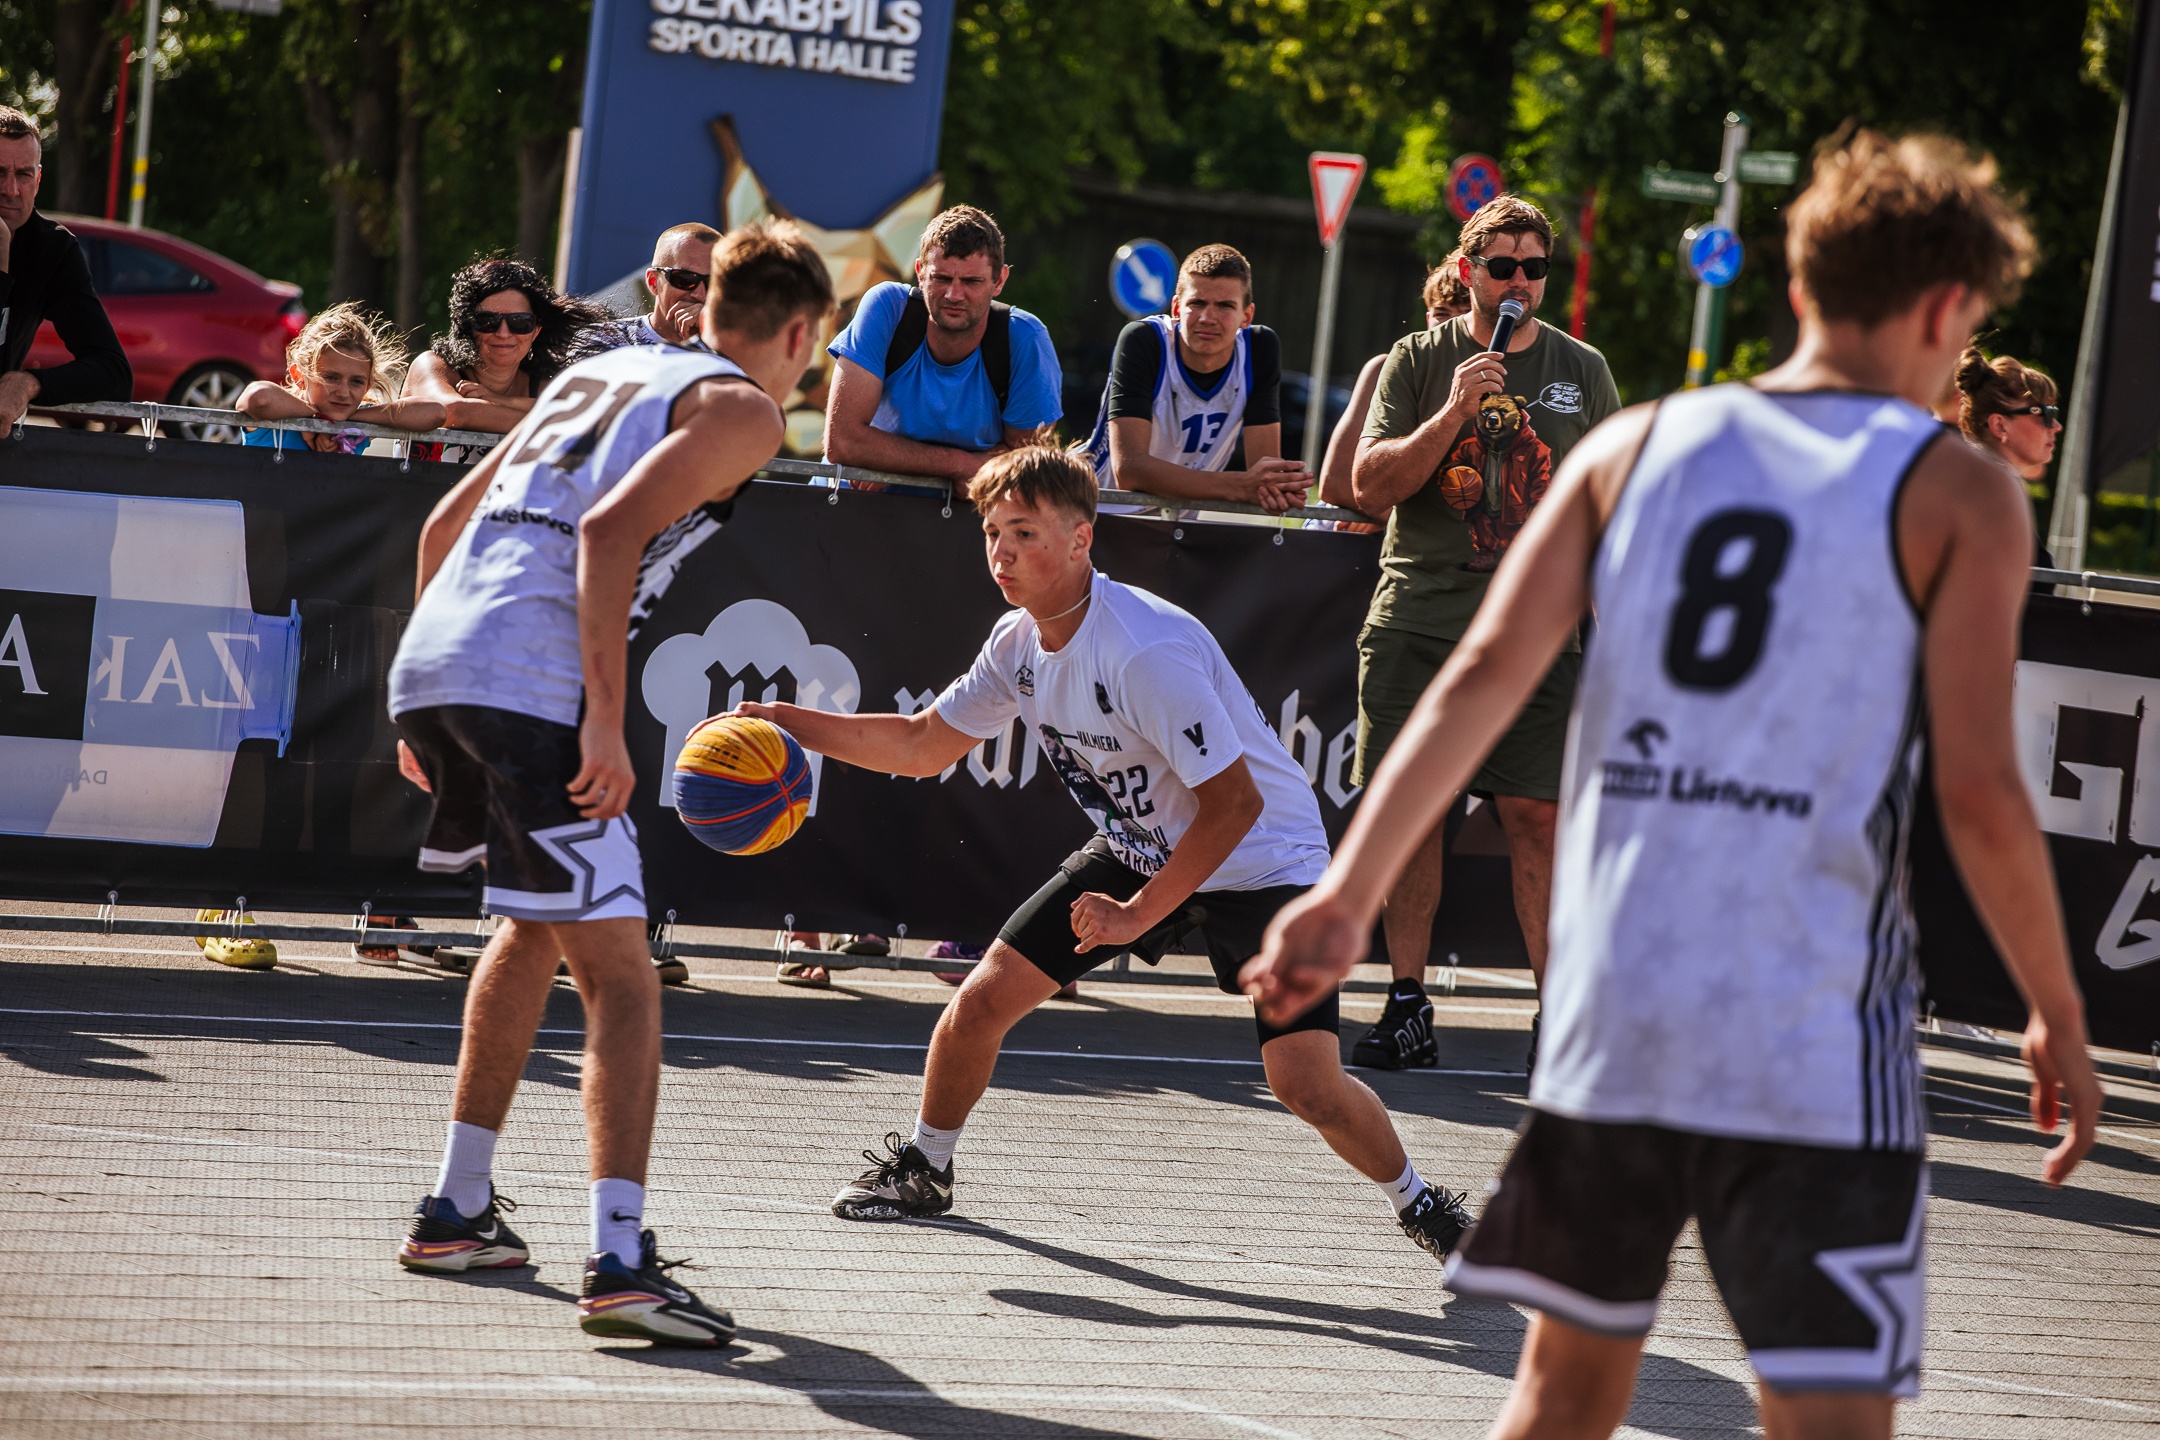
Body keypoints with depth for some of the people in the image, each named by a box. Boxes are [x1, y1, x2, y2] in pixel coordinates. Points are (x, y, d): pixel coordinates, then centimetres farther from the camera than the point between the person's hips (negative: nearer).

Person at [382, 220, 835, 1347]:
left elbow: (446, 522, 27)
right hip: (529, 687, -8)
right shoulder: (741, 410, 3)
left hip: (425, 663, 8)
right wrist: (606, 723, -15)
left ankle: (456, 1211, 31)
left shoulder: (600, 369, 26)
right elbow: (611, 532, -13)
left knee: (533, 930, 27)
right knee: (617, 976, -7)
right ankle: (618, 1260, -20)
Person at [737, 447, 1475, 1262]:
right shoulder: (1020, 642, -7)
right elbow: (924, 745, 8)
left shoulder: (1148, 652, -32)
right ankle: (922, 1170, 24)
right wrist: (789, 722, -3)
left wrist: (1139, 914, -24)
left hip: (1258, 856, -7)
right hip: (1140, 847, 7)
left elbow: (1234, 803, -30)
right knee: (982, 1000, -1)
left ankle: (1417, 1202, 7)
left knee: (1306, 1084, -20)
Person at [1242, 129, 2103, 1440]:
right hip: (1815, 1037, -4)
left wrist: (1349, 894, -1)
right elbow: (1979, 792, -7)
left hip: (1609, 1004, 4)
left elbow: (1484, 676, 1)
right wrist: (2060, 1018, 4)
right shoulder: (1958, 495, -1)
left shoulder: (1637, 447, 10)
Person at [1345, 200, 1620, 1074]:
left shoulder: (1582, 371, 10)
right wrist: (1454, 411, -14)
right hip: (1417, 624, 0)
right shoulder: (1417, 362, 6)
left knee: (1537, 814, -7)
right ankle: (1406, 1011, 5)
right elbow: (1370, 486, -3)